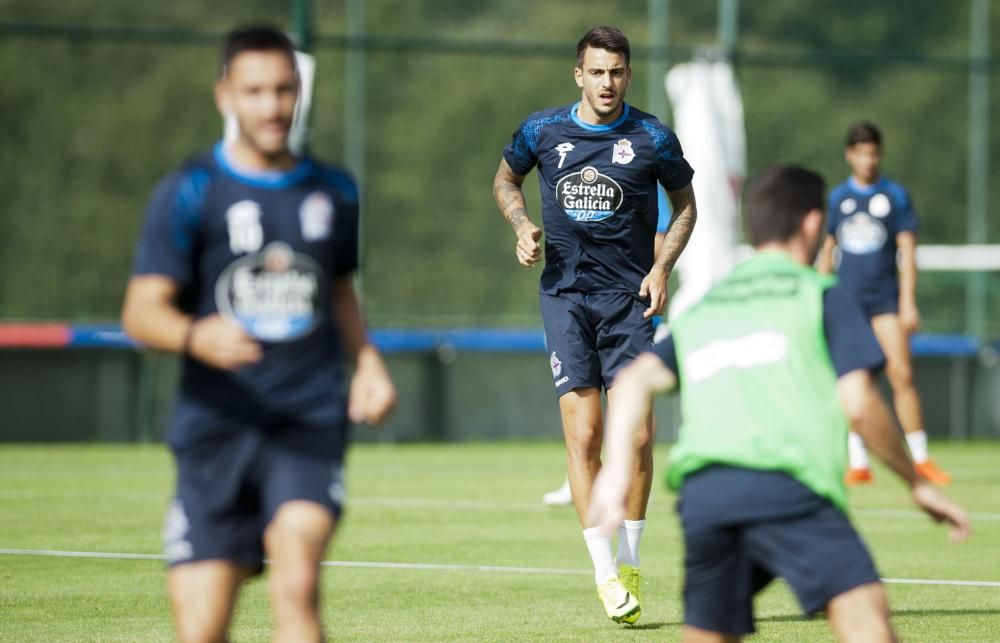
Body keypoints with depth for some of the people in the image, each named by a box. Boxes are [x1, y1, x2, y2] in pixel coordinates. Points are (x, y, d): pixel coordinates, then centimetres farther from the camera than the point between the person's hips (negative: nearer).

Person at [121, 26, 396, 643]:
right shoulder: (189, 193, -1)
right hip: (217, 427, -1)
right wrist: (196, 337, -29)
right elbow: (141, 312, -7)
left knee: (297, 583, -24)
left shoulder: (334, 192, 12)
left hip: (311, 423, 1)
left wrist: (368, 361, 10)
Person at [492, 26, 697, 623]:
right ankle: (606, 573, -6)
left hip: (630, 299, 0)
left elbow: (686, 204, 12)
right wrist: (522, 224, 1)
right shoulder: (542, 131, 2)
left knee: (637, 435, -7)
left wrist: (662, 267, -3)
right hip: (565, 297, 1)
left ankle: (630, 558, 12)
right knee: (583, 435, -9)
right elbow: (506, 177, 21)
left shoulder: (654, 139, -2)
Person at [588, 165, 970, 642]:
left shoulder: (700, 311, 28)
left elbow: (636, 380, 12)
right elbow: (859, 403, 2)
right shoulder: (824, 297, 13)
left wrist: (616, 469, 3)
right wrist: (916, 484, 12)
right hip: (785, 487, -6)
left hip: (700, 493, 6)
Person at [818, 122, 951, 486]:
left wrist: (908, 303, -8)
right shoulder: (837, 198, 9)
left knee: (901, 375, -10)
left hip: (884, 297, -2)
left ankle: (920, 459, -5)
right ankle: (858, 464, 4)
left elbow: (907, 252, -1)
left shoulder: (896, 196, 2)